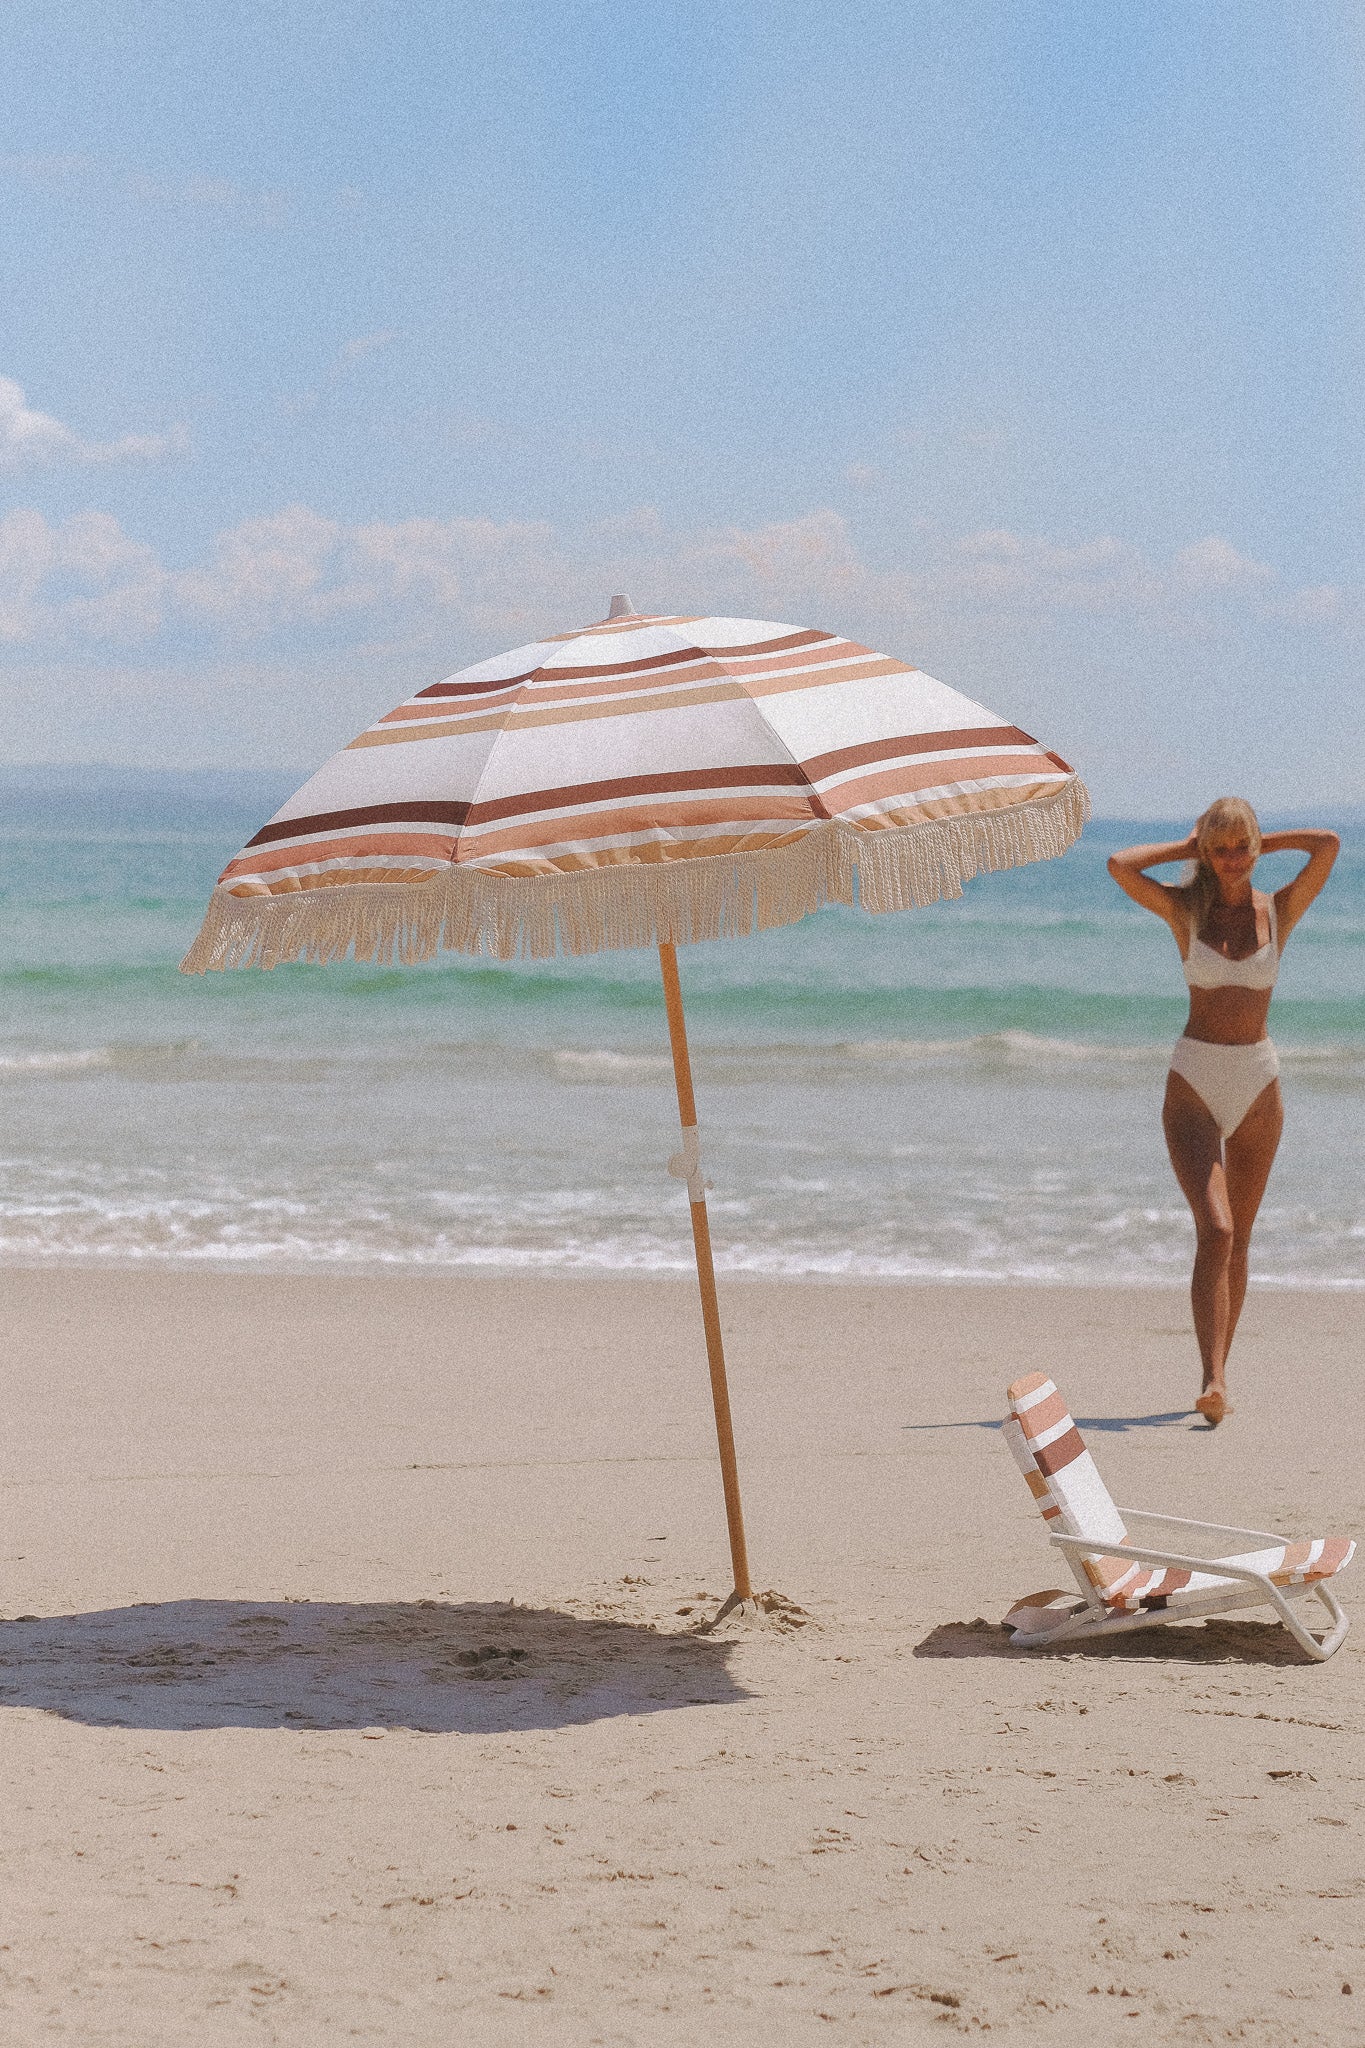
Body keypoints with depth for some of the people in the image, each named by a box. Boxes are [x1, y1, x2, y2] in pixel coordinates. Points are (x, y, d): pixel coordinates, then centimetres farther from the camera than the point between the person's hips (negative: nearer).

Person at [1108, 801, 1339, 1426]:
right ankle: (1214, 1383, -27)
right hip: (1192, 1084, -3)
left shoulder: (1280, 910, 4)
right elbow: (1119, 865, -14)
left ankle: (1216, 1379, 22)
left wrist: (1263, 841, 3)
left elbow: (1329, 846, -11)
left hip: (1257, 1085, 3)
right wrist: (1186, 849, -1)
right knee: (1216, 1229, -19)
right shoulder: (1185, 909, 1)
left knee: (1237, 1239, 9)